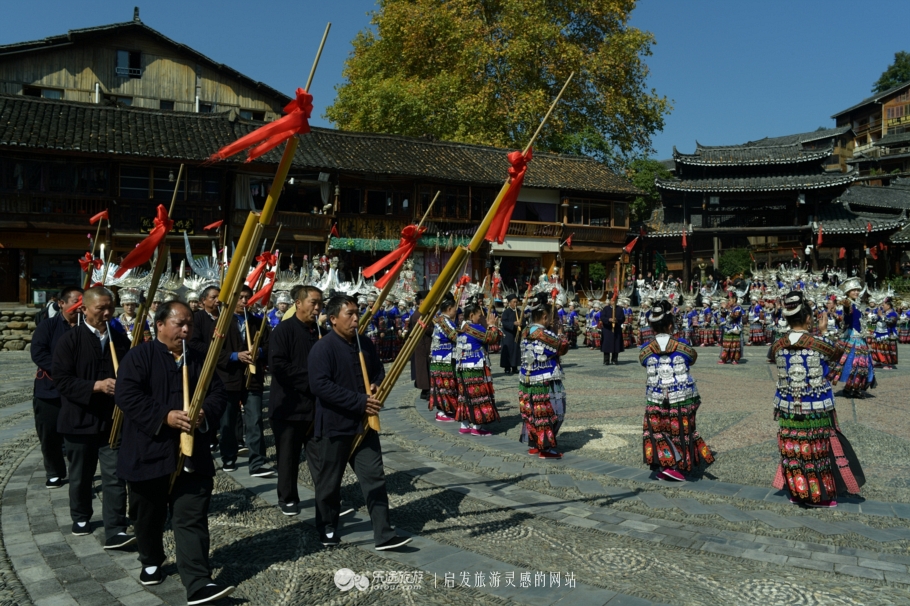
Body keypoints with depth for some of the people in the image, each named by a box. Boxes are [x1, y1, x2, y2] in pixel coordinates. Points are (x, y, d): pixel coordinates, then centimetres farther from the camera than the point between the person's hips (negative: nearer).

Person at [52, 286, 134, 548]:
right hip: (80, 420, -1)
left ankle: (115, 531, -3)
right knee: (81, 475, 16)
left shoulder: (121, 339, 4)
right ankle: (81, 518, 38)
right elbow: (61, 380, -14)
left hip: (113, 419, 1)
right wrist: (96, 386, -25)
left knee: (115, 476, -5)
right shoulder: (70, 340, -7)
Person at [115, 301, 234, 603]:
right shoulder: (139, 356, -4)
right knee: (148, 516, 16)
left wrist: (206, 414, -15)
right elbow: (127, 395, -16)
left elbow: (217, 394, 7)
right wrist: (165, 416, -23)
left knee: (192, 518, -4)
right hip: (148, 452, -2)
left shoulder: (199, 360, 11)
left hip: (192, 454, 2)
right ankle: (151, 562, 41)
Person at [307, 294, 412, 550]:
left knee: (374, 477, 2)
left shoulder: (365, 344, 7)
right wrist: (359, 401, -25)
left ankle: (384, 535, 6)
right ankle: (327, 529, 30)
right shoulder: (322, 348, -15)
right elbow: (320, 385, -24)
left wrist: (376, 386, -5)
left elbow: (379, 371, 20)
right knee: (329, 481, 10)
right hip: (334, 426, -6)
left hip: (363, 424, 6)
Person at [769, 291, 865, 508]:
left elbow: (770, 355, 18)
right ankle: (820, 496, 21)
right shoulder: (819, 343, -15)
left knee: (793, 451, 12)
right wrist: (824, 331, 16)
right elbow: (838, 353, 7)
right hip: (817, 409, -3)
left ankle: (798, 492, 22)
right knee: (818, 451, 10)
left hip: (788, 408, 3)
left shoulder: (778, 345, -6)